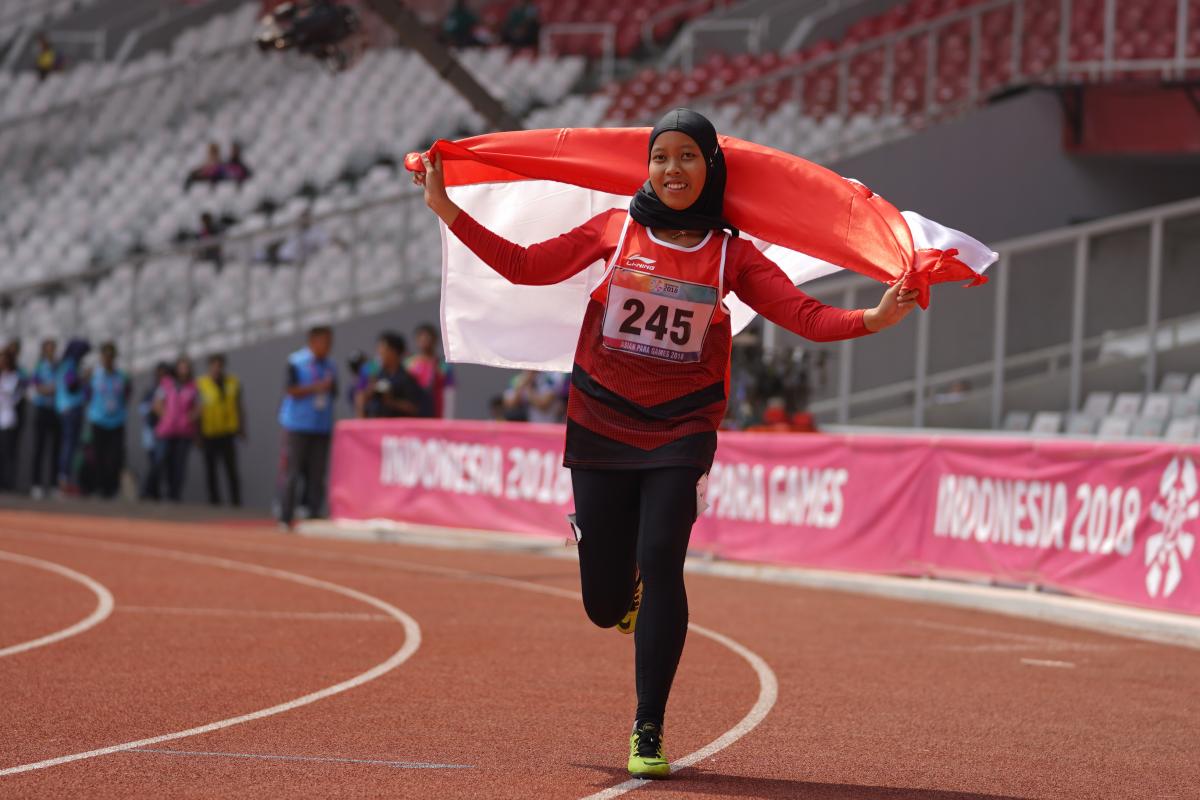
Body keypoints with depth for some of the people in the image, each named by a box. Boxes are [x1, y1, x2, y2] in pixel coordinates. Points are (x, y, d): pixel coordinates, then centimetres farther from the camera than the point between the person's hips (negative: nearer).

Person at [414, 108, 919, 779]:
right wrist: (446, 209, -1)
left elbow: (806, 316, -8)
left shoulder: (730, 254, 1)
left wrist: (873, 319, -25)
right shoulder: (616, 231, 3)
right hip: (601, 428, 1)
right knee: (605, 606, 3)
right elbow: (525, 266, 4)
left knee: (660, 561, -20)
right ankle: (632, 591, 45)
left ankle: (649, 732, -8)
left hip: (680, 434, -1)